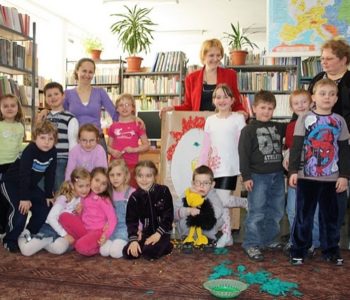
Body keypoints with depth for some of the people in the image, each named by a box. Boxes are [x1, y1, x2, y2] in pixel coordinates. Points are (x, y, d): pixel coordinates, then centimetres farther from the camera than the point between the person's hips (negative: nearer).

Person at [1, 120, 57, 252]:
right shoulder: (30, 151, -29)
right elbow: (24, 175, -30)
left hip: (30, 185, 7)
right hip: (11, 183, -6)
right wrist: (25, 198, -29)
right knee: (21, 210, -22)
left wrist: (48, 195, -4)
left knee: (45, 208, 0)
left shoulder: (53, 152, -12)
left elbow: (50, 175, -4)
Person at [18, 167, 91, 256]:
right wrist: (65, 234, -21)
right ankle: (24, 235, 12)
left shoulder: (83, 199, 0)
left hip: (67, 230, 5)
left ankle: (41, 241, -1)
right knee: (26, 250, -22)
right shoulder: (64, 198, -17)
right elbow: (51, 218, -21)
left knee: (61, 248, -31)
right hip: (51, 228, -5)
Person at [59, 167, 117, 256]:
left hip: (98, 231, -6)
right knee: (64, 216, -10)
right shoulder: (85, 196, 7)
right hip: (84, 229, 6)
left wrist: (106, 235, -25)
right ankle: (82, 239, -7)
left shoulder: (104, 199, -9)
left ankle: (96, 244, -1)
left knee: (82, 247, -33)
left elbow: (112, 219, -14)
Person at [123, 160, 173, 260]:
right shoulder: (134, 197, -2)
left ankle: (167, 246, 1)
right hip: (145, 233, 4)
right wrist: (133, 239, -16)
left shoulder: (164, 191, -8)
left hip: (162, 232, -3)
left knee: (149, 252, -28)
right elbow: (131, 220, -2)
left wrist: (158, 233, -17)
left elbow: (169, 216, -8)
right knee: (128, 253, -15)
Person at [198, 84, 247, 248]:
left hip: (230, 167, -5)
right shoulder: (210, 120, 9)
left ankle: (247, 203, 15)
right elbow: (206, 147, 11)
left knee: (223, 201, -13)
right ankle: (227, 235, 22)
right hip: (215, 168, 5)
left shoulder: (238, 118, -2)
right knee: (220, 202, 9)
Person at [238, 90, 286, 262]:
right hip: (258, 176, -6)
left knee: (276, 211, 14)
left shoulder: (279, 127, 9)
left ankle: (269, 240, 29)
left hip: (277, 175, 6)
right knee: (256, 213, -3)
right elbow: (243, 154, -9)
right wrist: (246, 176, -12)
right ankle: (251, 244, 6)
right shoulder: (249, 130, -5)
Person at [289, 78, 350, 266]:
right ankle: (298, 250, 15)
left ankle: (331, 250, 26)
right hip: (306, 176, -2)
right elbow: (296, 146, -3)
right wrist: (293, 171, -10)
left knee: (330, 215, 12)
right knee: (303, 215, 5)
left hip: (331, 177, 2)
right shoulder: (305, 118, 0)